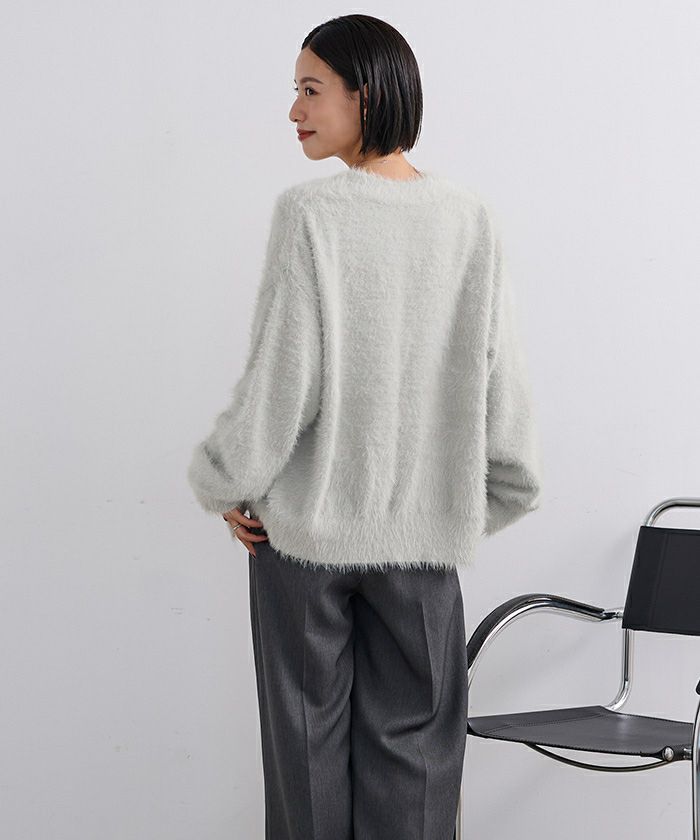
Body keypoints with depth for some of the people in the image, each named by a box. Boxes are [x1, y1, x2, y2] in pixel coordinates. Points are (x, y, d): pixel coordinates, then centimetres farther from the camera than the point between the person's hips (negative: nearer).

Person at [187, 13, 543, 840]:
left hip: (305, 524, -2)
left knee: (309, 740, 11)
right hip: (424, 529, 2)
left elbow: (282, 380, -13)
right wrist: (489, 499, 14)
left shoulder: (309, 214, -13)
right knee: (411, 745, 10)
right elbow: (498, 379, -1)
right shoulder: (470, 220, -4)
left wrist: (224, 485, 3)